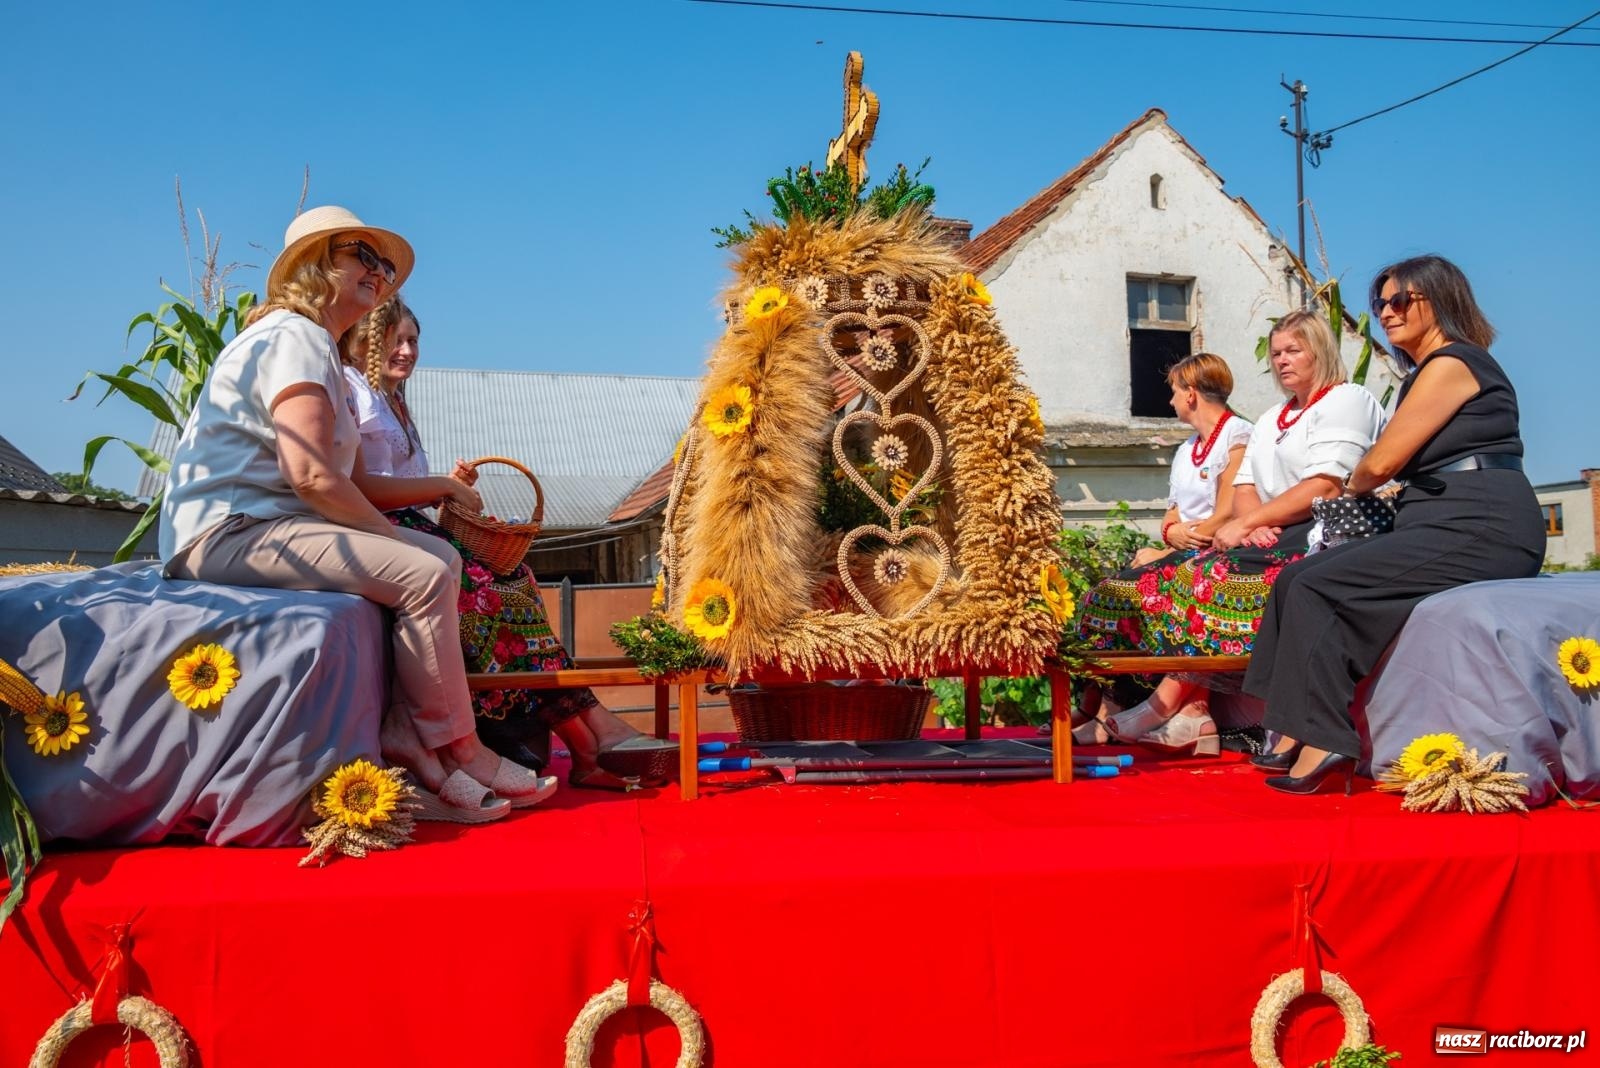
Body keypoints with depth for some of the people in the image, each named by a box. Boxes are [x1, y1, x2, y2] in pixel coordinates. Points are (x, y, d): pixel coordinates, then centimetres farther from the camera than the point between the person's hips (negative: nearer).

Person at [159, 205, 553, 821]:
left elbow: (355, 485, 17)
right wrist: (397, 537, -13)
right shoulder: (295, 337, -10)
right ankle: (457, 751, -8)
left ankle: (405, 739, -7)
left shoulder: (324, 356, 21)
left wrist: (441, 487, 12)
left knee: (441, 558, 3)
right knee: (423, 574, -21)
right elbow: (312, 476, -22)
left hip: (266, 526, 10)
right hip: (227, 530, -10)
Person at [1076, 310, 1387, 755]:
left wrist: (1245, 524, -15)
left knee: (1211, 578, -30)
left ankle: (1165, 704, -26)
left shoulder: (1347, 400, 1)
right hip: (1270, 541, 8)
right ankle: (1191, 713, -27)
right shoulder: (1271, 419, 28)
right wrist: (1254, 524, -9)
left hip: (1315, 540, -8)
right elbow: (1244, 487, 15)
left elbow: (1324, 488, -14)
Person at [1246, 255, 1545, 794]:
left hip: (1480, 530, -10)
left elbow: (1383, 461, -10)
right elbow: (1402, 467, 17)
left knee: (1321, 587, -19)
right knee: (1297, 577, -1)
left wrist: (1351, 487, 9)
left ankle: (1324, 743, -17)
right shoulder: (1425, 374, 22)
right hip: (1444, 525, 10)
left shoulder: (1452, 363, -8)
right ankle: (1298, 736, -6)